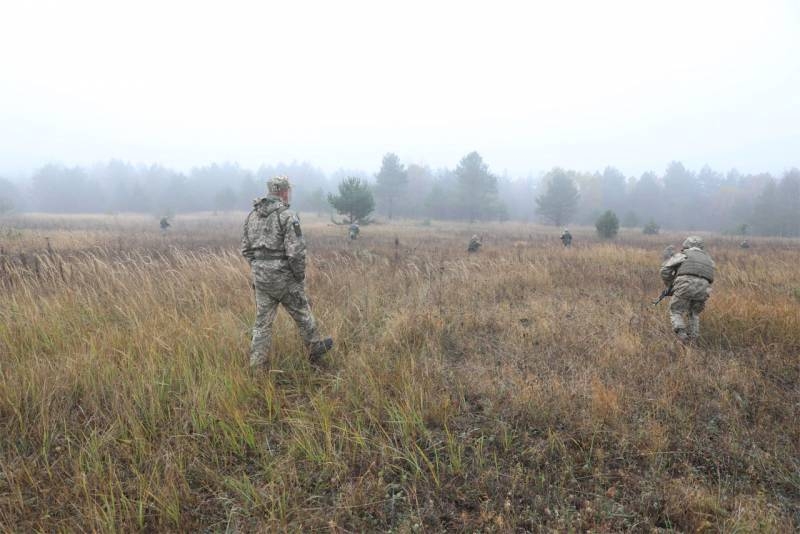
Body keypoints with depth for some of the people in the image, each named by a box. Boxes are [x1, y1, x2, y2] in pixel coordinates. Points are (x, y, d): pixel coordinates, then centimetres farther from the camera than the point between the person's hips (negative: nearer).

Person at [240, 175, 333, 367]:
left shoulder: (252, 215, 7)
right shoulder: (287, 216, -15)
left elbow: (246, 249, 11)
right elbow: (296, 252, -20)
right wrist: (300, 276, -7)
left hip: (260, 278, 6)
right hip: (284, 278, -6)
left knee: (262, 321, 12)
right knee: (302, 314, 14)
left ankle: (256, 365, 14)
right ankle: (316, 348, 33)